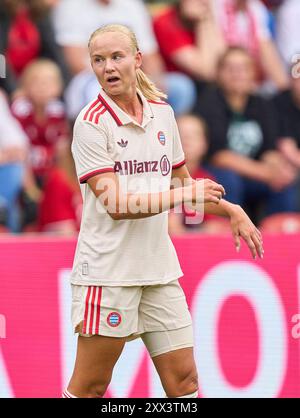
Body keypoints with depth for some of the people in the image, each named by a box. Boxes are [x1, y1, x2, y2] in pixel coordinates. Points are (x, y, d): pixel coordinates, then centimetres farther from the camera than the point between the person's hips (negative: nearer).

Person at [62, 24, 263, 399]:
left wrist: (232, 211, 17)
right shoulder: (91, 122, -9)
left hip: (159, 267, 6)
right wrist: (183, 195, -18)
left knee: (184, 379, 3)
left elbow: (183, 183, 25)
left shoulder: (162, 113, 9)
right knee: (89, 389, -2)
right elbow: (115, 204, -17)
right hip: (108, 270, -6)